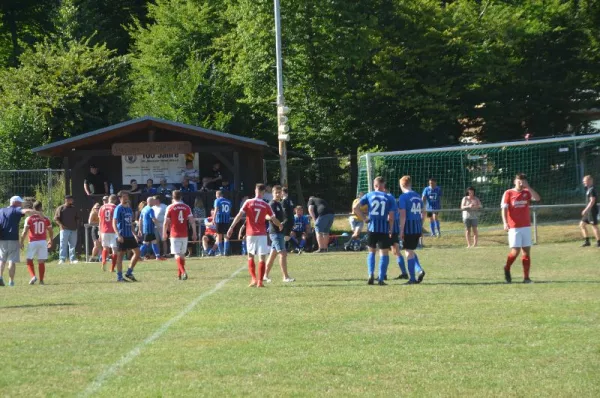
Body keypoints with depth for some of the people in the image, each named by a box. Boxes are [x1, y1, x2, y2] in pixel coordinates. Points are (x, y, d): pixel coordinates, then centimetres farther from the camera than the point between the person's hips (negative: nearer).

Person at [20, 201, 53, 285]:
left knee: (29, 260, 10)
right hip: (43, 242, 2)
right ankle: (41, 280, 8)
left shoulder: (29, 219, -5)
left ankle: (33, 276, -9)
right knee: (41, 262, 7)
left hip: (33, 242, -2)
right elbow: (50, 231, 10)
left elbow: (25, 232, -9)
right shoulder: (46, 219, 2)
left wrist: (22, 242, 1)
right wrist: (50, 240, 26)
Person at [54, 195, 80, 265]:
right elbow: (56, 218, -4)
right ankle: (62, 259, -8)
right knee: (63, 245, -8)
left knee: (73, 245, 6)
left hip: (73, 229, 5)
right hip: (65, 229, -5)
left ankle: (72, 259, 10)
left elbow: (77, 218, 26)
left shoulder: (74, 208, 18)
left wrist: (77, 225, 10)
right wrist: (61, 225, -15)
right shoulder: (61, 208, 1)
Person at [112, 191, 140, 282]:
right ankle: (119, 277, 4)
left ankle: (129, 272, 11)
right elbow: (114, 223, -13)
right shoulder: (118, 209, -8)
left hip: (130, 235, 7)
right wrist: (118, 235, -23)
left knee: (137, 252, 1)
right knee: (120, 255, -2)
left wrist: (134, 234, 18)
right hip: (122, 236, -7)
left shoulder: (129, 208, 14)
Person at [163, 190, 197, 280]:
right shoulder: (186, 207, 3)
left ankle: (183, 272, -23)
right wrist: (194, 233, 7)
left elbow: (166, 223, -4)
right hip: (184, 234, 3)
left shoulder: (170, 208, -5)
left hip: (175, 235, -3)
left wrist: (164, 234, 9)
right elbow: (192, 221, 1)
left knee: (177, 255, -5)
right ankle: (180, 274, 22)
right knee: (182, 254, 15)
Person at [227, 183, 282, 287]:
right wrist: (280, 225, 28)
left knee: (250, 256, 15)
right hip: (262, 234, -1)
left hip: (250, 233, 1)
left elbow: (239, 215, -8)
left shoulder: (248, 203, -2)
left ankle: (254, 279, 4)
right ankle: (260, 281, -4)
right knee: (262, 258, 1)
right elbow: (274, 220, 8)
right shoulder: (266, 206, 0)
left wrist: (231, 228, -6)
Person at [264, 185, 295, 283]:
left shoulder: (280, 204, 17)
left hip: (281, 232, 9)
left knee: (273, 254, 12)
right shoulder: (272, 204, -10)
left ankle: (265, 276, 18)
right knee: (283, 253, -11)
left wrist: (283, 223, 1)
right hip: (275, 232, -9)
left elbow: (285, 217, 20)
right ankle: (285, 277, -11)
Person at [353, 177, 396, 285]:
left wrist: (364, 218, 3)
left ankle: (371, 274, -1)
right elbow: (391, 217, -5)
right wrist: (391, 230, 5)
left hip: (372, 228, 2)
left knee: (371, 252, 17)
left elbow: (355, 208, -5)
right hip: (384, 229, -2)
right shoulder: (389, 197, 2)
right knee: (384, 253, 6)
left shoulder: (369, 195, 5)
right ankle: (381, 279, 0)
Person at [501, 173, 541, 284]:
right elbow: (504, 209, -6)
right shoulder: (508, 193, -1)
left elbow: (537, 198, -9)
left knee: (527, 251, 0)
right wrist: (505, 223, -19)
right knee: (515, 251, -10)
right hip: (514, 228, -4)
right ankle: (507, 269, 17)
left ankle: (526, 277, 3)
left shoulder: (527, 193, 8)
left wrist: (528, 187, -11)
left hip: (526, 227, 4)